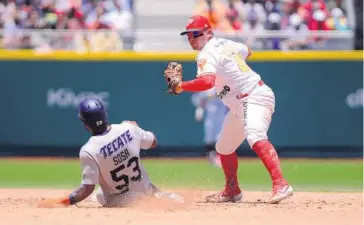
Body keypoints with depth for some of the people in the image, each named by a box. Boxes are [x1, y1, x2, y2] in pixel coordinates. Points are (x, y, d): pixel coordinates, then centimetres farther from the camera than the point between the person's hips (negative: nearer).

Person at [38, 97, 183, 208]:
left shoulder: (89, 151, -28)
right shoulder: (128, 128, -16)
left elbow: (87, 188, -29)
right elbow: (153, 142, 4)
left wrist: (64, 202, -26)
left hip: (119, 202, -3)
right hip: (144, 191, 3)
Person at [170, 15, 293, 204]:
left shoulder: (207, 54, -15)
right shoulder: (225, 43, 13)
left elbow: (208, 81, -34)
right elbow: (246, 52, 32)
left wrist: (181, 86, -26)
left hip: (254, 98, -11)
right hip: (239, 105, 11)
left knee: (255, 137, -34)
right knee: (224, 147, 21)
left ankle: (281, 185, -49)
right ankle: (232, 191, 36)